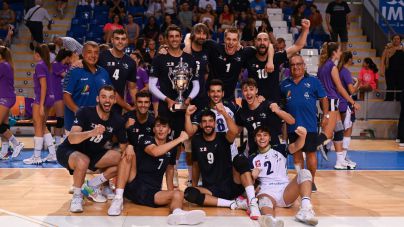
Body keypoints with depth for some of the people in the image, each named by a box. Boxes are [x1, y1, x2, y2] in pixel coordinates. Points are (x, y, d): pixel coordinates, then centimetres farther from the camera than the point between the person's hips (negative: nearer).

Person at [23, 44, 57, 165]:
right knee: (43, 127, 16)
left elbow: (43, 86, -18)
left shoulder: (39, 66, -12)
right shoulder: (46, 65, 12)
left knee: (38, 127, -1)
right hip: (49, 97, 9)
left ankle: (36, 157, 5)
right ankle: (52, 154, 17)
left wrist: (41, 104, -19)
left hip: (42, 98, -9)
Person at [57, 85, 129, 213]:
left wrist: (128, 148, -23)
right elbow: (71, 139, -34)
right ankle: (77, 196, -11)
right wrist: (92, 132, -53)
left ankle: (92, 186, 3)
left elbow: (123, 144, 3)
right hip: (68, 151, -5)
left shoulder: (117, 120, -8)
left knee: (124, 160, -13)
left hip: (93, 153, 6)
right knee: (83, 160, -39)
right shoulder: (85, 112, -22)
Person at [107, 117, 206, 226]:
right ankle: (118, 199, -29)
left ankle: (177, 213, -65)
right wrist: (179, 139, -21)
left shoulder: (171, 148, 11)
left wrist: (170, 190, 12)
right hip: (133, 186, -3)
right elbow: (155, 152, -26)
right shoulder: (146, 140, -3)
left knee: (178, 194, -26)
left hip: (152, 193, 3)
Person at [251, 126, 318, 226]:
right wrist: (253, 177, -9)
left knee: (304, 172, -23)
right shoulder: (253, 159, 17)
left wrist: (302, 136, -30)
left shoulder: (280, 149, 14)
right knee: (264, 201, -37)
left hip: (285, 191, 1)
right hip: (266, 192, -1)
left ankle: (305, 209, -47)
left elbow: (297, 146, -7)